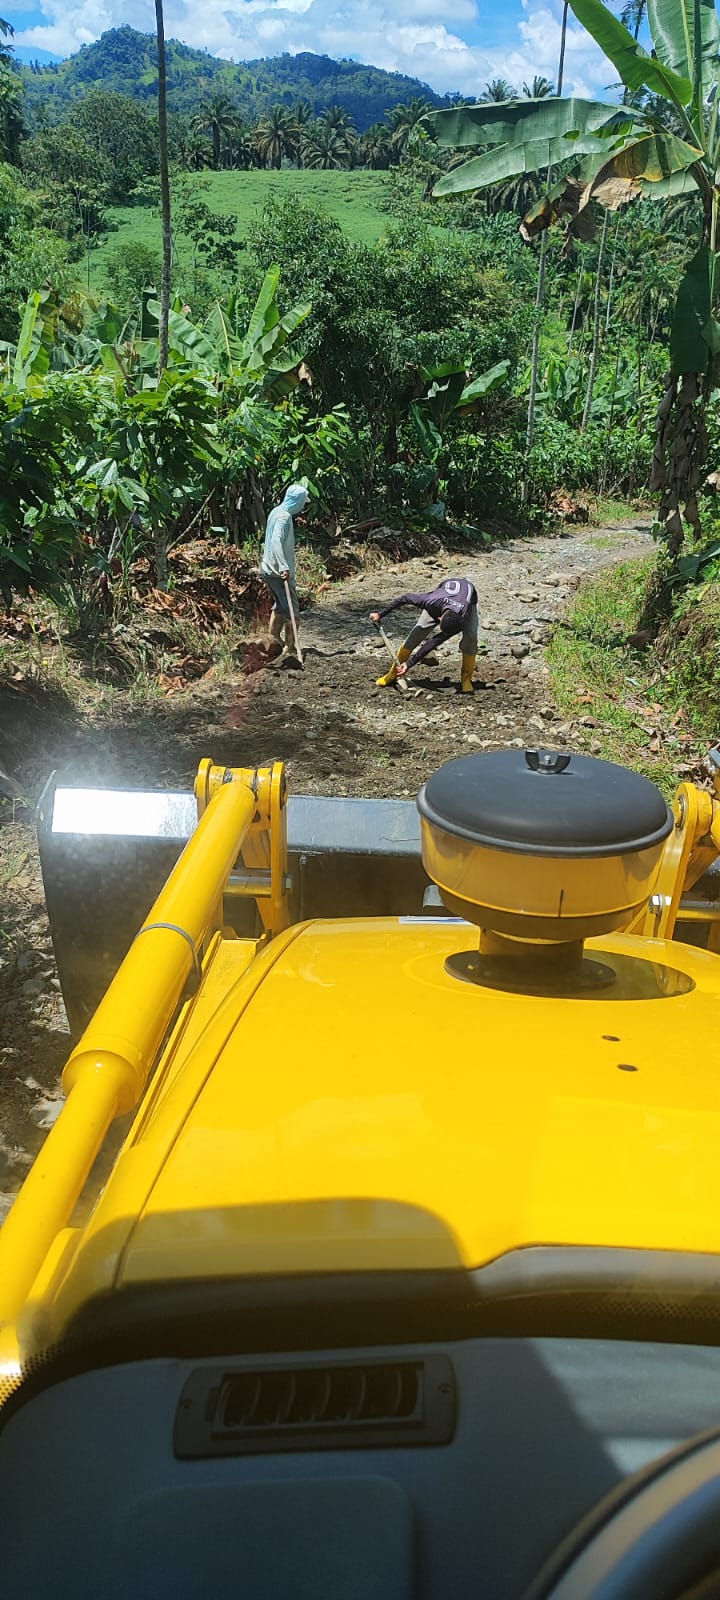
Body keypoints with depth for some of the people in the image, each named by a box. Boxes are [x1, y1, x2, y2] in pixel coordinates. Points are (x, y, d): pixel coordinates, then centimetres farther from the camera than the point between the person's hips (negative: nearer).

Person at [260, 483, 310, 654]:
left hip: (269, 569, 10)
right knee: (292, 611, -1)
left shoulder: (276, 512, 11)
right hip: (280, 571, -10)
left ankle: (274, 639, 28)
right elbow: (276, 541, -34)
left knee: (279, 606, 22)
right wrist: (283, 567, -43)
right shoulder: (284, 516, -19)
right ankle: (290, 646, 4)